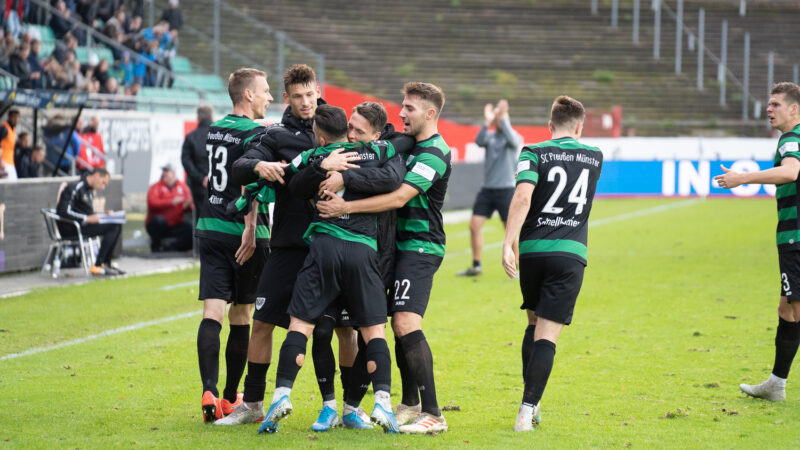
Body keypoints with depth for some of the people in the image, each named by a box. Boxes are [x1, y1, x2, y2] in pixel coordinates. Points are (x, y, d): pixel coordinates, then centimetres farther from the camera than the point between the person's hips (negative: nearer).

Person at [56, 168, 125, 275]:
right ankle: (97, 266, -18)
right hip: (70, 228, -10)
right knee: (112, 227, -19)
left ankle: (106, 263, 1)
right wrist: (87, 219, -25)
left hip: (82, 225, 10)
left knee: (118, 225, 1)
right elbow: (65, 212, -22)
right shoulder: (75, 188, -14)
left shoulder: (90, 190, 17)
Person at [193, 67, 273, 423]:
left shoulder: (215, 129, 12)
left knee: (212, 313, -3)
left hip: (210, 228, 5)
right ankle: (231, 397, 13)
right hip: (243, 233, -5)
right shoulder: (254, 133, -10)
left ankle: (209, 393, -17)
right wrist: (250, 229, -27)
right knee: (241, 317, 6)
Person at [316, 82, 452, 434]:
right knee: (400, 325, 12)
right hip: (403, 245, 10)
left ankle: (433, 414, -20)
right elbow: (396, 194, 23)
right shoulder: (411, 147, 16)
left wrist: (347, 207, -24)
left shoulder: (434, 154, -15)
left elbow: (399, 197, -23)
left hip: (420, 248, -10)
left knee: (407, 324, -19)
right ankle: (410, 404, 22)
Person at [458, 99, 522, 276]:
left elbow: (512, 140, -25)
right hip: (487, 189, 4)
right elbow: (479, 141, -13)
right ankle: (476, 266, 7)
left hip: (506, 189, -4)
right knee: (474, 225, -2)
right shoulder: (490, 136, 8)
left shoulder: (515, 137, -1)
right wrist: (487, 122, -23)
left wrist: (504, 118, -24)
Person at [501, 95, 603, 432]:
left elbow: (522, 195, -15)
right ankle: (527, 411, -15)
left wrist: (508, 243, -19)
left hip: (532, 251, 1)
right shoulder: (594, 158, 11)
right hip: (570, 253, 0)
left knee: (535, 323, 21)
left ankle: (531, 404, 17)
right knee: (547, 335, -4)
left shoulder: (534, 153, 1)